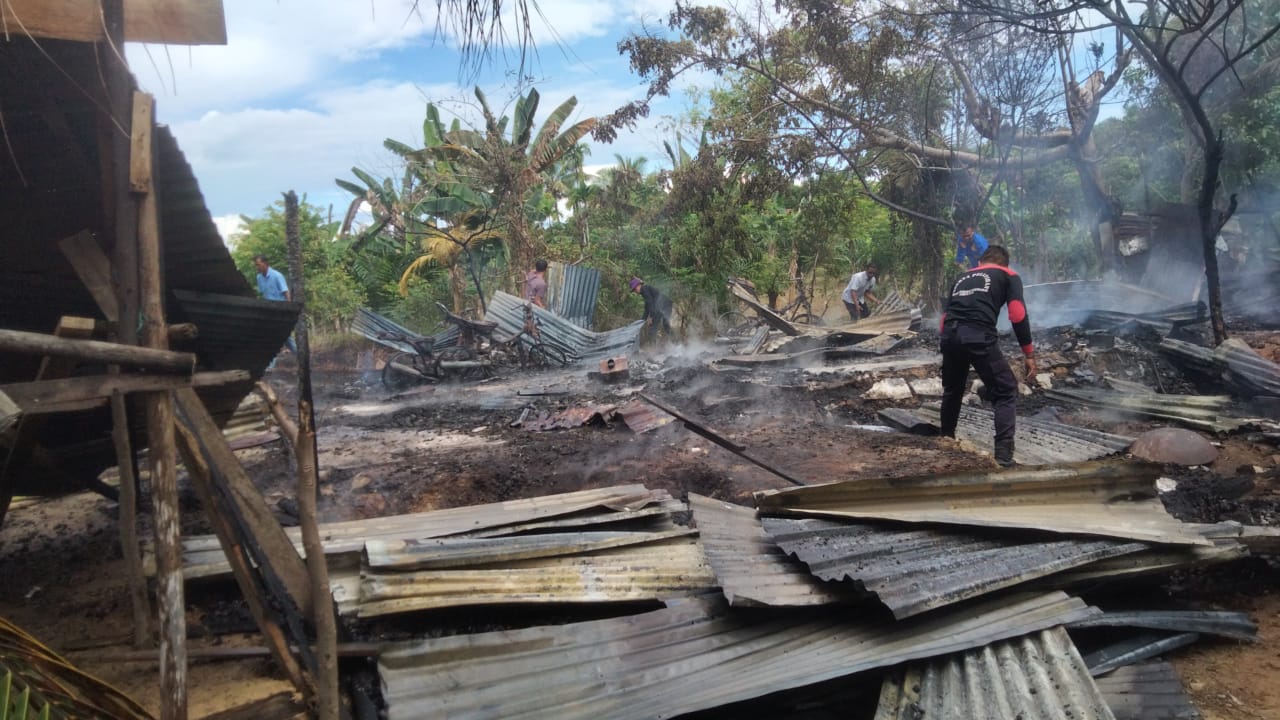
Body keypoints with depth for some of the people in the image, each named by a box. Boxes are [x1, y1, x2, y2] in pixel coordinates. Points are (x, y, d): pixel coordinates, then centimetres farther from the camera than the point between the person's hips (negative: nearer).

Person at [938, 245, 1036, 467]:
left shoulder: (962, 278, 32)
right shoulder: (1009, 276, 19)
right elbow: (1018, 315, 3)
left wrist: (949, 348, 35)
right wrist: (1029, 353, 7)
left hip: (950, 336, 5)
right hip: (979, 336, -5)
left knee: (952, 391, 28)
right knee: (1006, 393, 8)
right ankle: (1003, 456, -2)